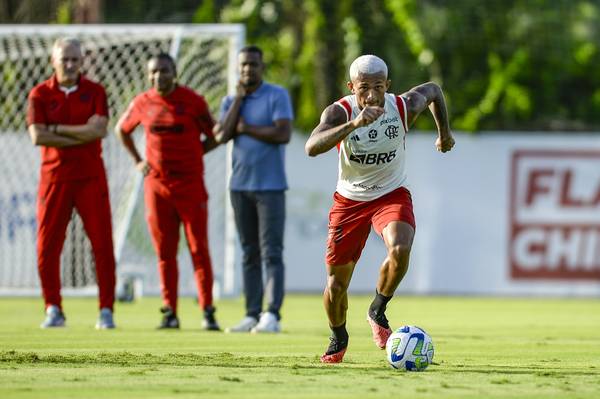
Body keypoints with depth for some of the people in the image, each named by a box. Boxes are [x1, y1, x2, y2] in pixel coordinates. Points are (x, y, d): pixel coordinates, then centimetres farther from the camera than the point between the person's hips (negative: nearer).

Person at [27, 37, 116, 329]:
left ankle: (106, 310, 2)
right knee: (47, 245, -2)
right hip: (54, 177, 0)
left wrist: (57, 128, -10)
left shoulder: (95, 92, 4)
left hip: (90, 177, 0)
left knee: (102, 244, -4)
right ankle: (53, 310, 9)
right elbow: (38, 136, -10)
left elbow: (99, 130, -11)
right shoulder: (40, 94, 3)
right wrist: (82, 135, -11)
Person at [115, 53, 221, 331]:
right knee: (164, 252, 4)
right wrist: (138, 161, 14)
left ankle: (208, 311, -2)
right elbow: (122, 130, 22)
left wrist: (190, 156, -3)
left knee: (199, 250, -3)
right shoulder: (142, 104, 4)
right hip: (156, 185, 3)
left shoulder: (193, 101, -4)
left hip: (190, 185, -3)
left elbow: (213, 137, 5)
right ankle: (169, 313, 9)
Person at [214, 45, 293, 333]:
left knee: (271, 253, -9)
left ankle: (272, 315, -12)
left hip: (270, 186, -5)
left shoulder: (277, 96, -4)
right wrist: (239, 98, -3)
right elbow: (222, 135, -4)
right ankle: (252, 315, 8)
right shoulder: (230, 101, 12)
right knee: (249, 254, 7)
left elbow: (284, 134, -16)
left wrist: (246, 128, -9)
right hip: (240, 186, 6)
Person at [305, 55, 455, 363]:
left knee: (400, 249, -33)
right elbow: (312, 147, -42)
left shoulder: (404, 107, -16)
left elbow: (433, 90, 8)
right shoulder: (340, 112, -22)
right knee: (336, 286, 2)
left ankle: (378, 311, -5)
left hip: (392, 195, 0)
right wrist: (354, 124, -53)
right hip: (350, 199, 0)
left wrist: (444, 133, 17)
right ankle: (338, 338, 35)